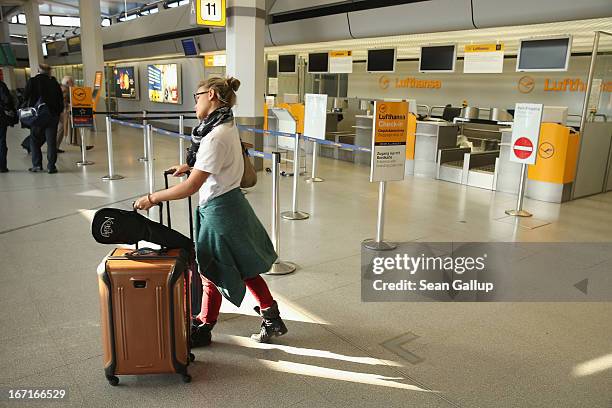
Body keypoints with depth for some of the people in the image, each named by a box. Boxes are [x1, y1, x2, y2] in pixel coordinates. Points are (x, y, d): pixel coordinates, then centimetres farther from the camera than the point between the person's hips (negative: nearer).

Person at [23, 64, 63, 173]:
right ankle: (51, 166, 1)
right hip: (53, 117, 1)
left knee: (34, 141, 11)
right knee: (51, 142, 2)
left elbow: (26, 98, -2)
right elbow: (61, 101, 3)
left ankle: (37, 165, 7)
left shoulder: (32, 82, -1)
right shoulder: (55, 83, 3)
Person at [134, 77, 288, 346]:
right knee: (243, 268, 19)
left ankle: (203, 329, 30)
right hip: (232, 203, 9)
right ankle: (272, 319, 30)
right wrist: (190, 167, 13)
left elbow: (191, 187, -26)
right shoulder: (227, 126, 6)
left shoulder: (216, 137, -23)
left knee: (212, 272, 9)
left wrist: (152, 198, -17)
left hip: (219, 210, -9)